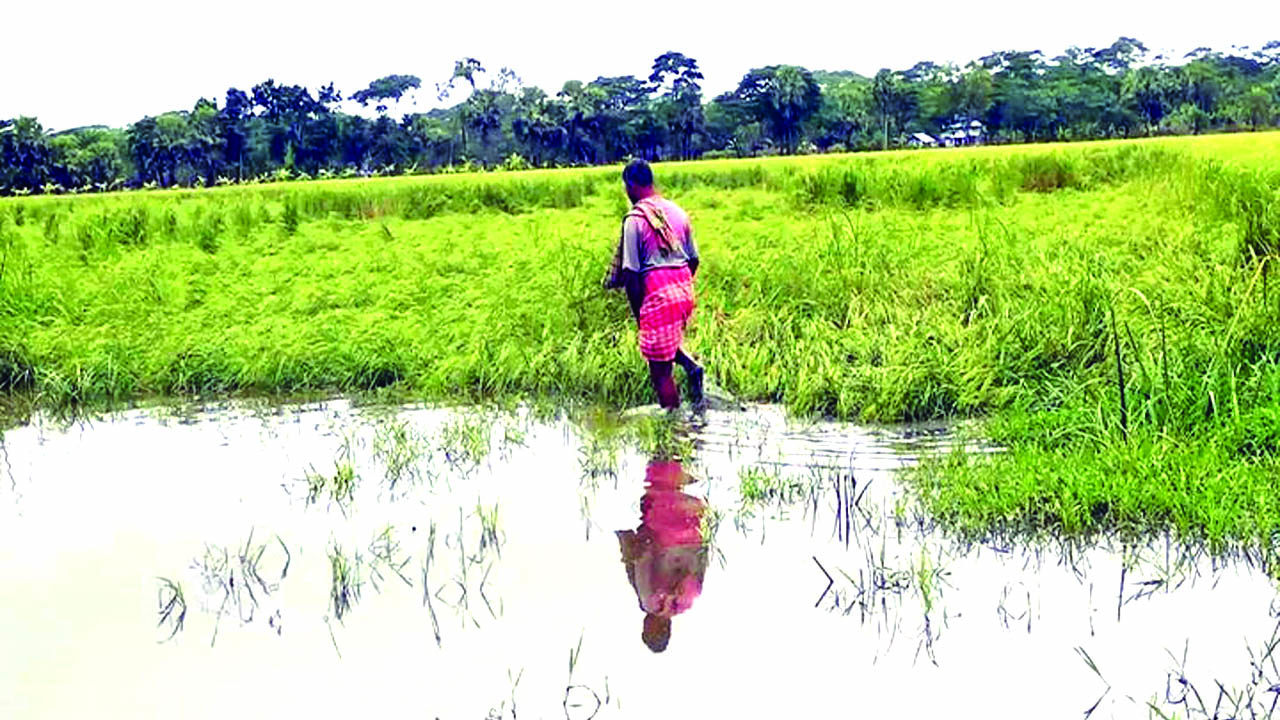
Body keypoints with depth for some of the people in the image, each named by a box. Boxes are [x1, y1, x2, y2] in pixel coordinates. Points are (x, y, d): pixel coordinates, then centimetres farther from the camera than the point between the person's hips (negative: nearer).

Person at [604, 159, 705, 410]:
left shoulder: (635, 219, -9)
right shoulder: (677, 212, 10)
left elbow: (631, 272, -10)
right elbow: (694, 259, 15)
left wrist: (637, 312, -3)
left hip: (657, 293, -7)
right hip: (684, 289, 7)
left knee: (660, 368, 3)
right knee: (669, 341, 30)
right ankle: (690, 366, 4)